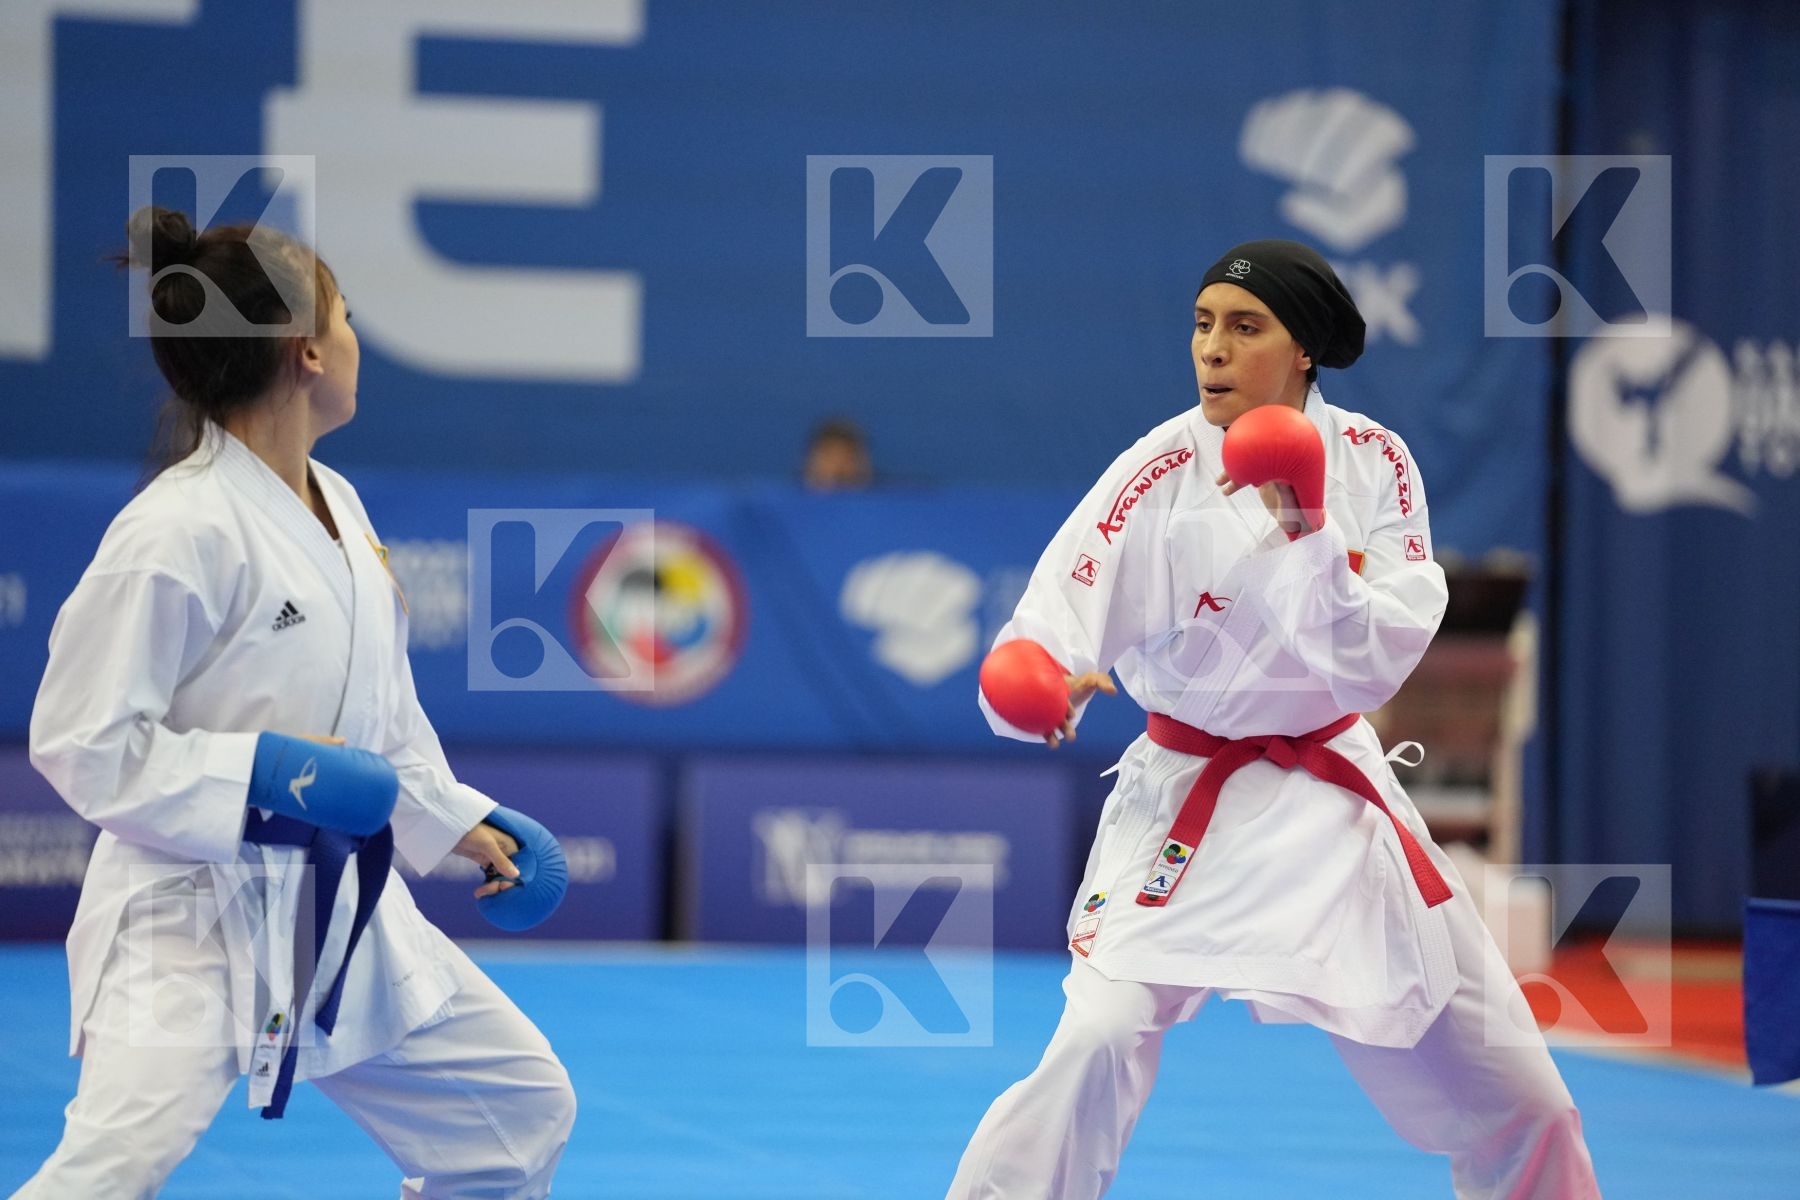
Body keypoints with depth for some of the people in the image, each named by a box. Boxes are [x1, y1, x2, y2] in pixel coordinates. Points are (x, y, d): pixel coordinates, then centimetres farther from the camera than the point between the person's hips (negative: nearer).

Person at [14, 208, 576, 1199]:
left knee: (521, 1107, 16)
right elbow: (80, 742, -19)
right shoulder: (179, 530, -20)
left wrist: (453, 821, 17)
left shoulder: (336, 504, 6)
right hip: (192, 915, -9)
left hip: (339, 911, 9)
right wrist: (267, 775, -24)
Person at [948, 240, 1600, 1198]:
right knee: (1098, 1047, -24)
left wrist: (1307, 534, -24)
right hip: (1187, 804, -3)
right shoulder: (1162, 476, -13)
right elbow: (1056, 622, -25)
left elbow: (1374, 664, -11)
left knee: (1513, 1094, 8)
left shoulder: (1372, 464, -6)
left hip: (1337, 792, 3)